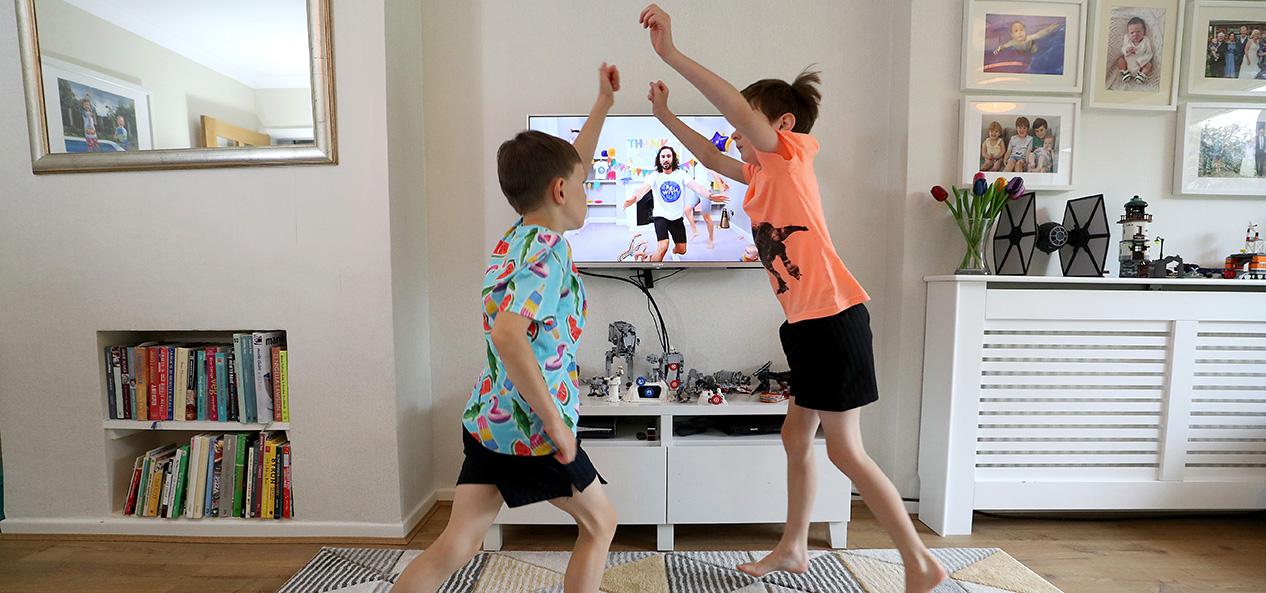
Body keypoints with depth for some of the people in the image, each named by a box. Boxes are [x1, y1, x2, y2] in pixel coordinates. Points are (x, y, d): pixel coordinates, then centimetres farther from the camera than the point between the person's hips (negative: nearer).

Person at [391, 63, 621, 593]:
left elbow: (569, 168, 22)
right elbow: (508, 334, -34)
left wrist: (603, 104, 28)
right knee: (600, 523, 17)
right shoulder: (547, 250, -18)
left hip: (488, 422, 8)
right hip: (533, 429, -8)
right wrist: (558, 425, -25)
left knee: (455, 548, 14)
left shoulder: (516, 237, 9)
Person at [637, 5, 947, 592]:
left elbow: (738, 106, -23)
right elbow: (711, 157, 26)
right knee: (796, 438, 16)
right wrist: (665, 115, 22)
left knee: (845, 450, 0)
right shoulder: (762, 174, 15)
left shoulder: (792, 154, -8)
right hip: (806, 324, 9)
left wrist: (671, 52, -22)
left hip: (833, 318, -9)